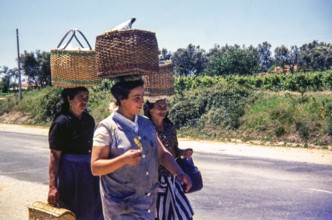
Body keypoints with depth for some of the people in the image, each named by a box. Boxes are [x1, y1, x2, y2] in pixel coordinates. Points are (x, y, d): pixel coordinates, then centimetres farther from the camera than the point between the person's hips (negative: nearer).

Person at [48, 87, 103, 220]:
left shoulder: (89, 120, 5)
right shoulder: (61, 122, -14)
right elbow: (54, 156, -16)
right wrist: (53, 186, -19)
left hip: (89, 172, 6)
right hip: (70, 173, -6)